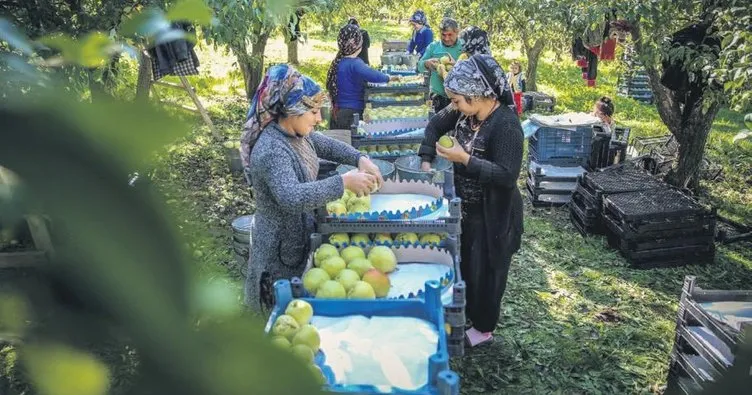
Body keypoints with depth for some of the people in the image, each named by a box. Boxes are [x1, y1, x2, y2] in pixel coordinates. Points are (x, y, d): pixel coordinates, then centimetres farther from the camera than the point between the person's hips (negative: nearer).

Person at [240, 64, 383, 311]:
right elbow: (291, 197, -44)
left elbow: (327, 146, 12)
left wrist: (360, 159, -6)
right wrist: (344, 182, -41)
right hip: (280, 243, -8)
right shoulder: (271, 150, -30)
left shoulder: (295, 132, -3)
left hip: (299, 231, 9)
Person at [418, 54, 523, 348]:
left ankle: (483, 328, 32)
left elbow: (507, 175, -30)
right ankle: (463, 312, 45)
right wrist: (426, 161, 3)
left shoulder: (506, 124, -26)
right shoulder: (464, 112, -5)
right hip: (464, 207, 8)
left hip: (492, 215, -7)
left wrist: (464, 159, -30)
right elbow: (435, 125, 13)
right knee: (461, 264, 22)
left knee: (485, 272, 10)